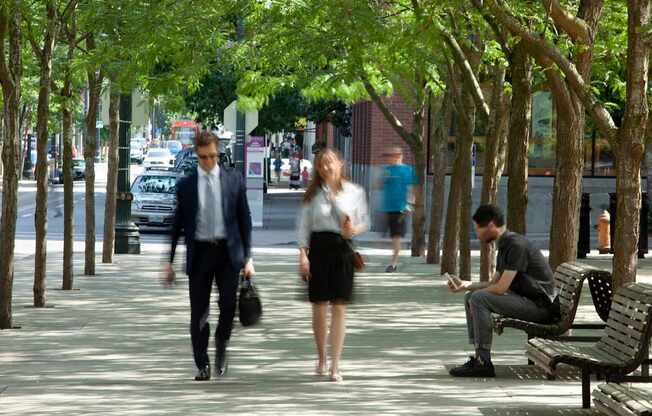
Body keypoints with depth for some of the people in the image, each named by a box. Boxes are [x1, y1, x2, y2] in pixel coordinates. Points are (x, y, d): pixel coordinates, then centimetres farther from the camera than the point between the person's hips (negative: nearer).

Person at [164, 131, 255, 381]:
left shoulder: (234, 180, 6)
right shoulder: (186, 185, 5)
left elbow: (244, 220, 7)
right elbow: (177, 225, 9)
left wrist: (247, 258, 1)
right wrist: (170, 262, 6)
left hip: (228, 251, 0)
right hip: (199, 252, 1)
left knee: (229, 304, -12)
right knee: (199, 313, 1)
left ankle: (221, 346, 16)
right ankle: (203, 365, 10)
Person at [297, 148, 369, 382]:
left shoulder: (354, 192, 3)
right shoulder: (313, 194, 5)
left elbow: (364, 221, 10)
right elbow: (304, 225, 4)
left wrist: (355, 230, -12)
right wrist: (303, 255, -6)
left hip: (343, 248, -1)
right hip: (319, 247, 1)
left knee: (339, 308, -3)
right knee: (319, 306, 6)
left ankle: (335, 366, -1)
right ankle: (321, 359, 26)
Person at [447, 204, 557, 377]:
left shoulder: (516, 245, -18)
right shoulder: (504, 245, 13)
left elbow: (500, 288, -22)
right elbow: (495, 282, 19)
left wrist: (475, 291, -5)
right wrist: (466, 285, 8)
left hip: (539, 303, -10)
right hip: (524, 299, 10)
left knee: (479, 298, -22)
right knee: (470, 297, 11)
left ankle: (484, 362, -19)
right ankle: (478, 357, 6)